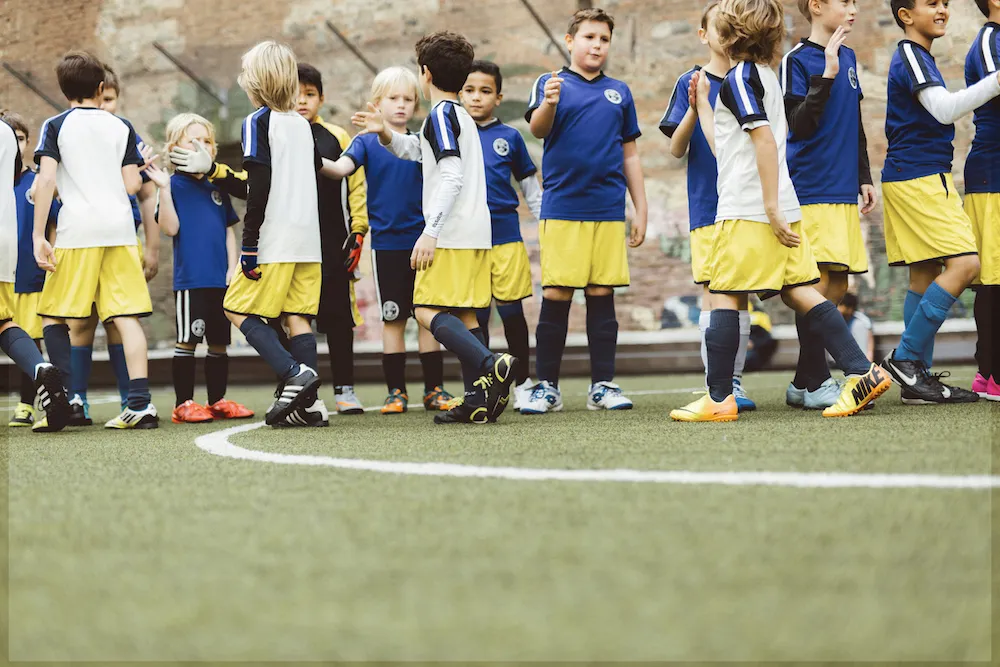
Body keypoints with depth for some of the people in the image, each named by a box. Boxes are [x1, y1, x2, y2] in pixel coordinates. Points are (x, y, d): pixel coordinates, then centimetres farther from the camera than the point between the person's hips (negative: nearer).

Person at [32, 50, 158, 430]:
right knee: (126, 316, 1)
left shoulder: (56, 126, 4)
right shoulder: (122, 127, 11)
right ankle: (140, 402, -7)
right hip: (120, 228, 3)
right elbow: (132, 185, 5)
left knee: (53, 315, 8)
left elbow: (46, 179, -8)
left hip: (77, 230, -3)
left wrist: (38, 235, -7)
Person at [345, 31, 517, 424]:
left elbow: (451, 175, -19)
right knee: (462, 314, 8)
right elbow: (414, 149, 38)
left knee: (428, 310, -11)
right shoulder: (462, 117, 22)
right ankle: (478, 401, 3)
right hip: (475, 233, 9)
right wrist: (385, 132, 20)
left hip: (452, 235, -9)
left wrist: (431, 232, -22)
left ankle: (492, 366, -26)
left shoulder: (440, 114, -8)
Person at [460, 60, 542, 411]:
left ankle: (523, 382, 15)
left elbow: (530, 186, 12)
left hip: (506, 236, 0)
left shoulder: (509, 137, 5)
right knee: (476, 314, 5)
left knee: (511, 309, 3)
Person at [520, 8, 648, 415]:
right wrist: (549, 103, -35)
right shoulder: (551, 84, 5)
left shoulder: (619, 92, 14)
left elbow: (630, 155, 18)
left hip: (609, 212, 3)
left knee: (602, 297, 5)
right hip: (562, 209, -3)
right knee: (555, 297, -3)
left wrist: (641, 211, 14)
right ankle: (546, 388, 4)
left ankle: (603, 385, 10)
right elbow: (537, 129, -14)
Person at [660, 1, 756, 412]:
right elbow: (676, 149, -3)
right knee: (712, 292, -6)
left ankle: (735, 382, 11)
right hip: (708, 205, -3)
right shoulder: (691, 82, 2)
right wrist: (694, 107, -18)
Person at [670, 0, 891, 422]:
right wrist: (702, 103, 34)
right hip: (781, 209, 9)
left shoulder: (739, 78, -7)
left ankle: (719, 399, -2)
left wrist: (770, 206, -22)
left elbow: (765, 138, -19)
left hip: (747, 211, -9)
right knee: (799, 292, 6)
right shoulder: (767, 77, 21)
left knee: (724, 294, -3)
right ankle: (862, 372, -2)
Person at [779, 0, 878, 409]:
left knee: (837, 288, 8)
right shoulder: (797, 60, -8)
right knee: (818, 285, -10)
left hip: (843, 192, 8)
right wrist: (827, 75, -23)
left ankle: (803, 383, 14)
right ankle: (816, 382, -6)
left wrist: (864, 177, 22)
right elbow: (800, 126, -18)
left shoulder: (848, 58, 15)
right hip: (811, 191, -8)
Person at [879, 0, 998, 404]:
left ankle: (917, 378, 5)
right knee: (964, 264, -16)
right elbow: (944, 109, -24)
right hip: (919, 177, -11)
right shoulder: (910, 55, -11)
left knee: (925, 275, 7)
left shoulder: (918, 56, 21)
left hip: (923, 179, 11)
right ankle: (905, 359, -13)